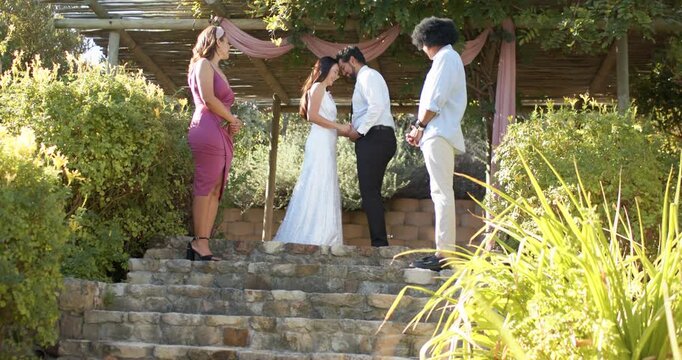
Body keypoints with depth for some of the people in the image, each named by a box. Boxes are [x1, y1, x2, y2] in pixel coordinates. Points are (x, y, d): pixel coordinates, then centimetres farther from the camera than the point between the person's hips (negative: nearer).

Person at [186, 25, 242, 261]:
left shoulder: (218, 71, 28)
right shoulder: (203, 64, 2)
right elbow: (208, 99, -11)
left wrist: (232, 124, 7)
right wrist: (233, 119, -2)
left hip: (222, 134, 9)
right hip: (208, 131, -9)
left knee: (215, 191, 1)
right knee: (205, 187, -12)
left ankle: (202, 244, -3)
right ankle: (200, 243, -14)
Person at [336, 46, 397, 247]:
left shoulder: (368, 76, -4)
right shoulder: (366, 78, 27)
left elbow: (377, 106, -18)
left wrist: (359, 131, -13)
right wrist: (357, 130, 11)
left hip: (374, 138, -10)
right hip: (377, 139, 10)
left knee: (369, 192, -14)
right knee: (371, 192, 7)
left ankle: (379, 243, -17)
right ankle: (379, 242, 6)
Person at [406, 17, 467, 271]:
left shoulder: (445, 57, -5)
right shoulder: (448, 58, 23)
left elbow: (436, 100, -15)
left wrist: (419, 126, -5)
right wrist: (421, 130, 16)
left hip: (439, 134, -10)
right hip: (438, 134, 10)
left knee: (442, 193, -14)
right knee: (441, 193, 8)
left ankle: (444, 253, -17)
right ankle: (444, 251, 9)